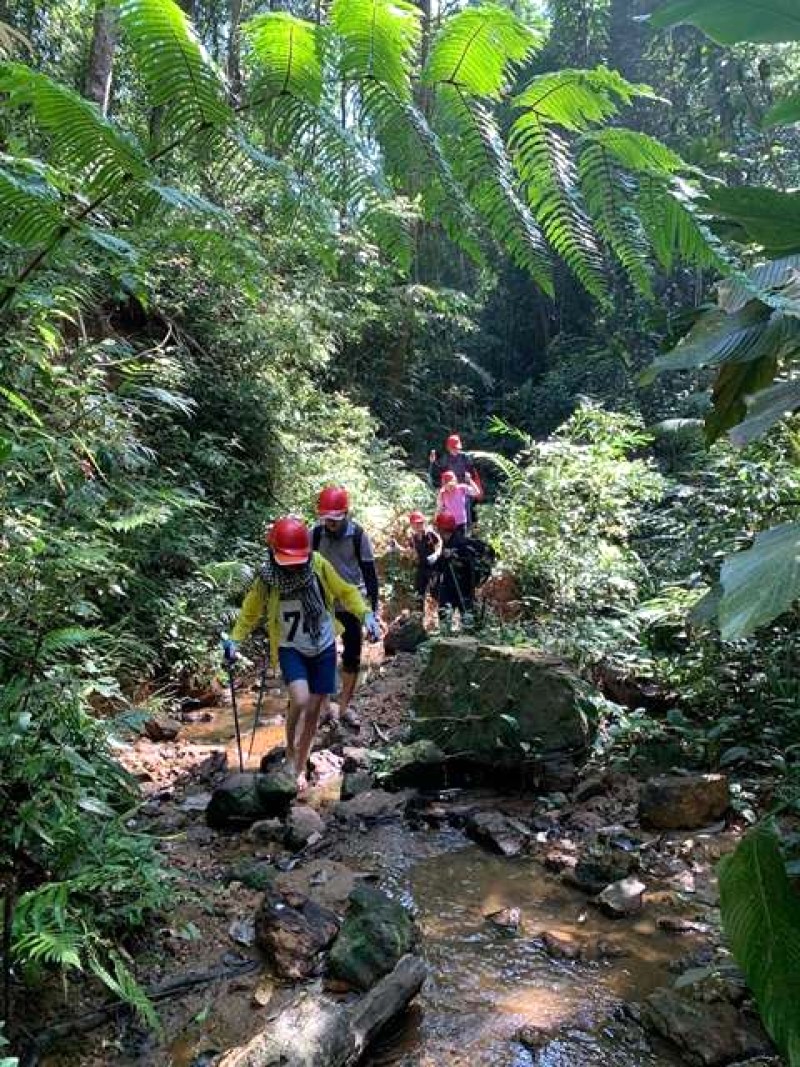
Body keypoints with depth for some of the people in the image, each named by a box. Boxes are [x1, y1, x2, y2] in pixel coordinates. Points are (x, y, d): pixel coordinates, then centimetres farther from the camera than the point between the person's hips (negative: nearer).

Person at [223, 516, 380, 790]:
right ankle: (290, 754, 6)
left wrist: (366, 615, -19)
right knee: (300, 700, -23)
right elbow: (250, 612, 0)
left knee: (313, 710, 8)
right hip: (291, 649, -1)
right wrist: (234, 640, -10)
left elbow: (346, 592, -5)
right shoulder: (266, 579, -15)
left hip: (323, 647, 2)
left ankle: (300, 768, 29)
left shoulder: (319, 566, -16)